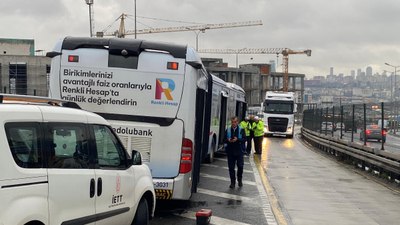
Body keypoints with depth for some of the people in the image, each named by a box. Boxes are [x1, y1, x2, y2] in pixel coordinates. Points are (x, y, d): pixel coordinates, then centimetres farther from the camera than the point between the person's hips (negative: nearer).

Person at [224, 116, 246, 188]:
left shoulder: (241, 130, 1)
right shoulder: (227, 130, 6)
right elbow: (224, 140, 7)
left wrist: (237, 139, -22)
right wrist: (228, 140, -15)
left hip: (239, 151, -2)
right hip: (230, 151, 2)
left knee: (240, 166, -3)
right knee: (231, 167, 4)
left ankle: (239, 180, 20)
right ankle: (232, 182, 14)